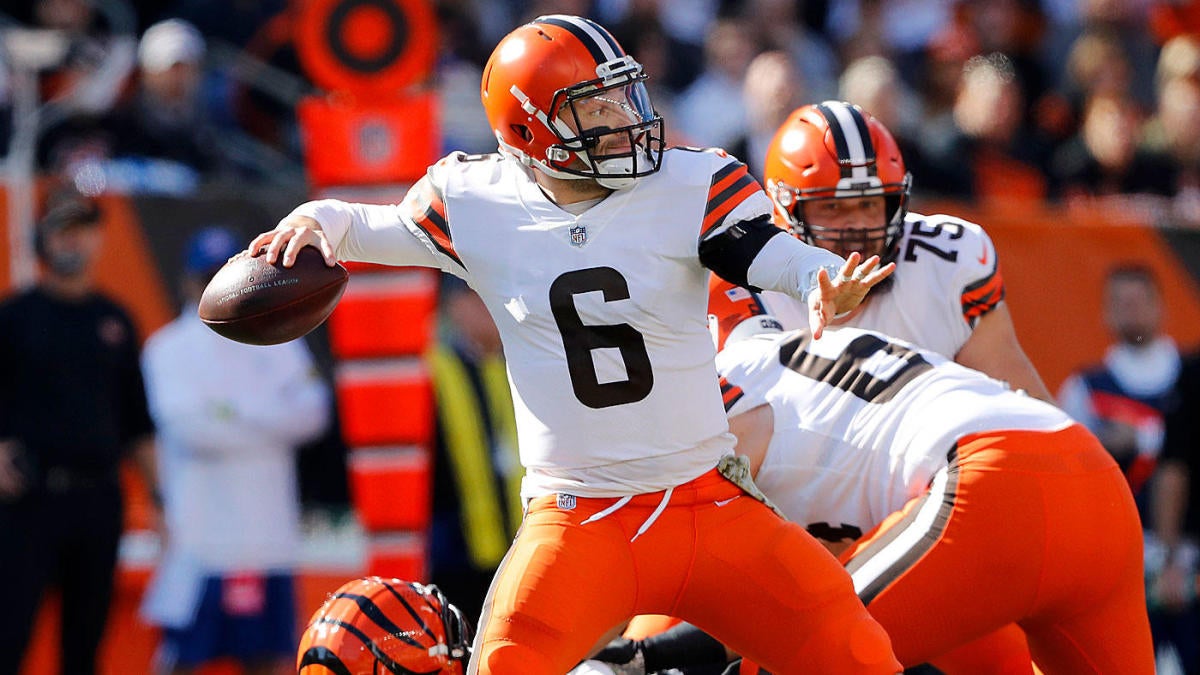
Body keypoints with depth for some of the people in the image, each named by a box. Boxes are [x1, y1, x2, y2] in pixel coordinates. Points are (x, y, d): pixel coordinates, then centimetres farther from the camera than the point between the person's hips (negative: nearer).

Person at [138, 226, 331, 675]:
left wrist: (234, 415, -11)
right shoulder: (169, 348, 1)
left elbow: (312, 413, -1)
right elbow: (187, 426, -13)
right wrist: (270, 422, -5)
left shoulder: (276, 342, 13)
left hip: (270, 533, 4)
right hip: (201, 534, -4)